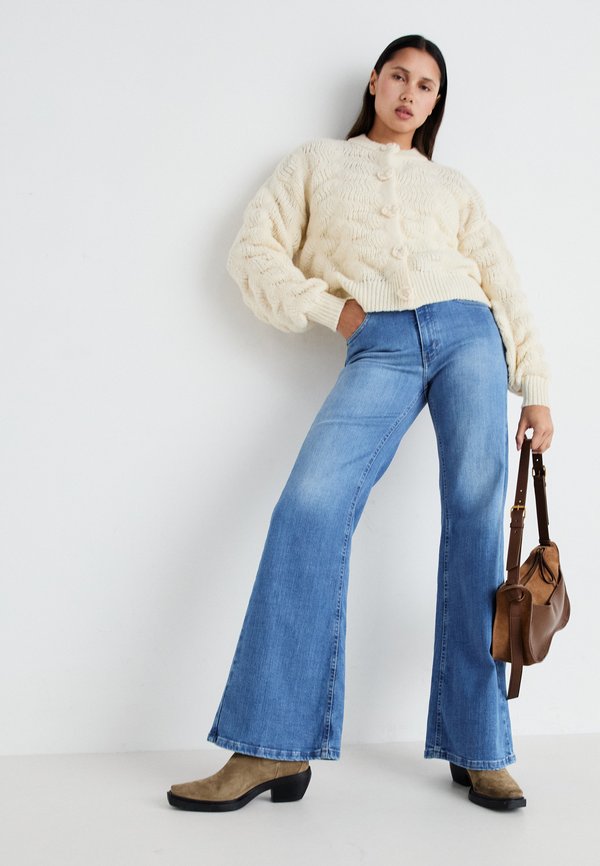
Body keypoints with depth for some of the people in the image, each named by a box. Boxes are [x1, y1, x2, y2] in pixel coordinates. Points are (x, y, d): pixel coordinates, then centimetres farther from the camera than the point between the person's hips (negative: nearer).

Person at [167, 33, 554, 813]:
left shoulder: (452, 185, 25)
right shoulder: (318, 162, 23)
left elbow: (505, 285, 18)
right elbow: (254, 251, 13)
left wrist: (536, 389, 8)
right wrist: (330, 307, 0)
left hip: (468, 333, 2)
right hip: (379, 347, -2)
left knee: (476, 514, -11)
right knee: (311, 506, -23)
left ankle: (479, 749, -3)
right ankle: (274, 748, -19)